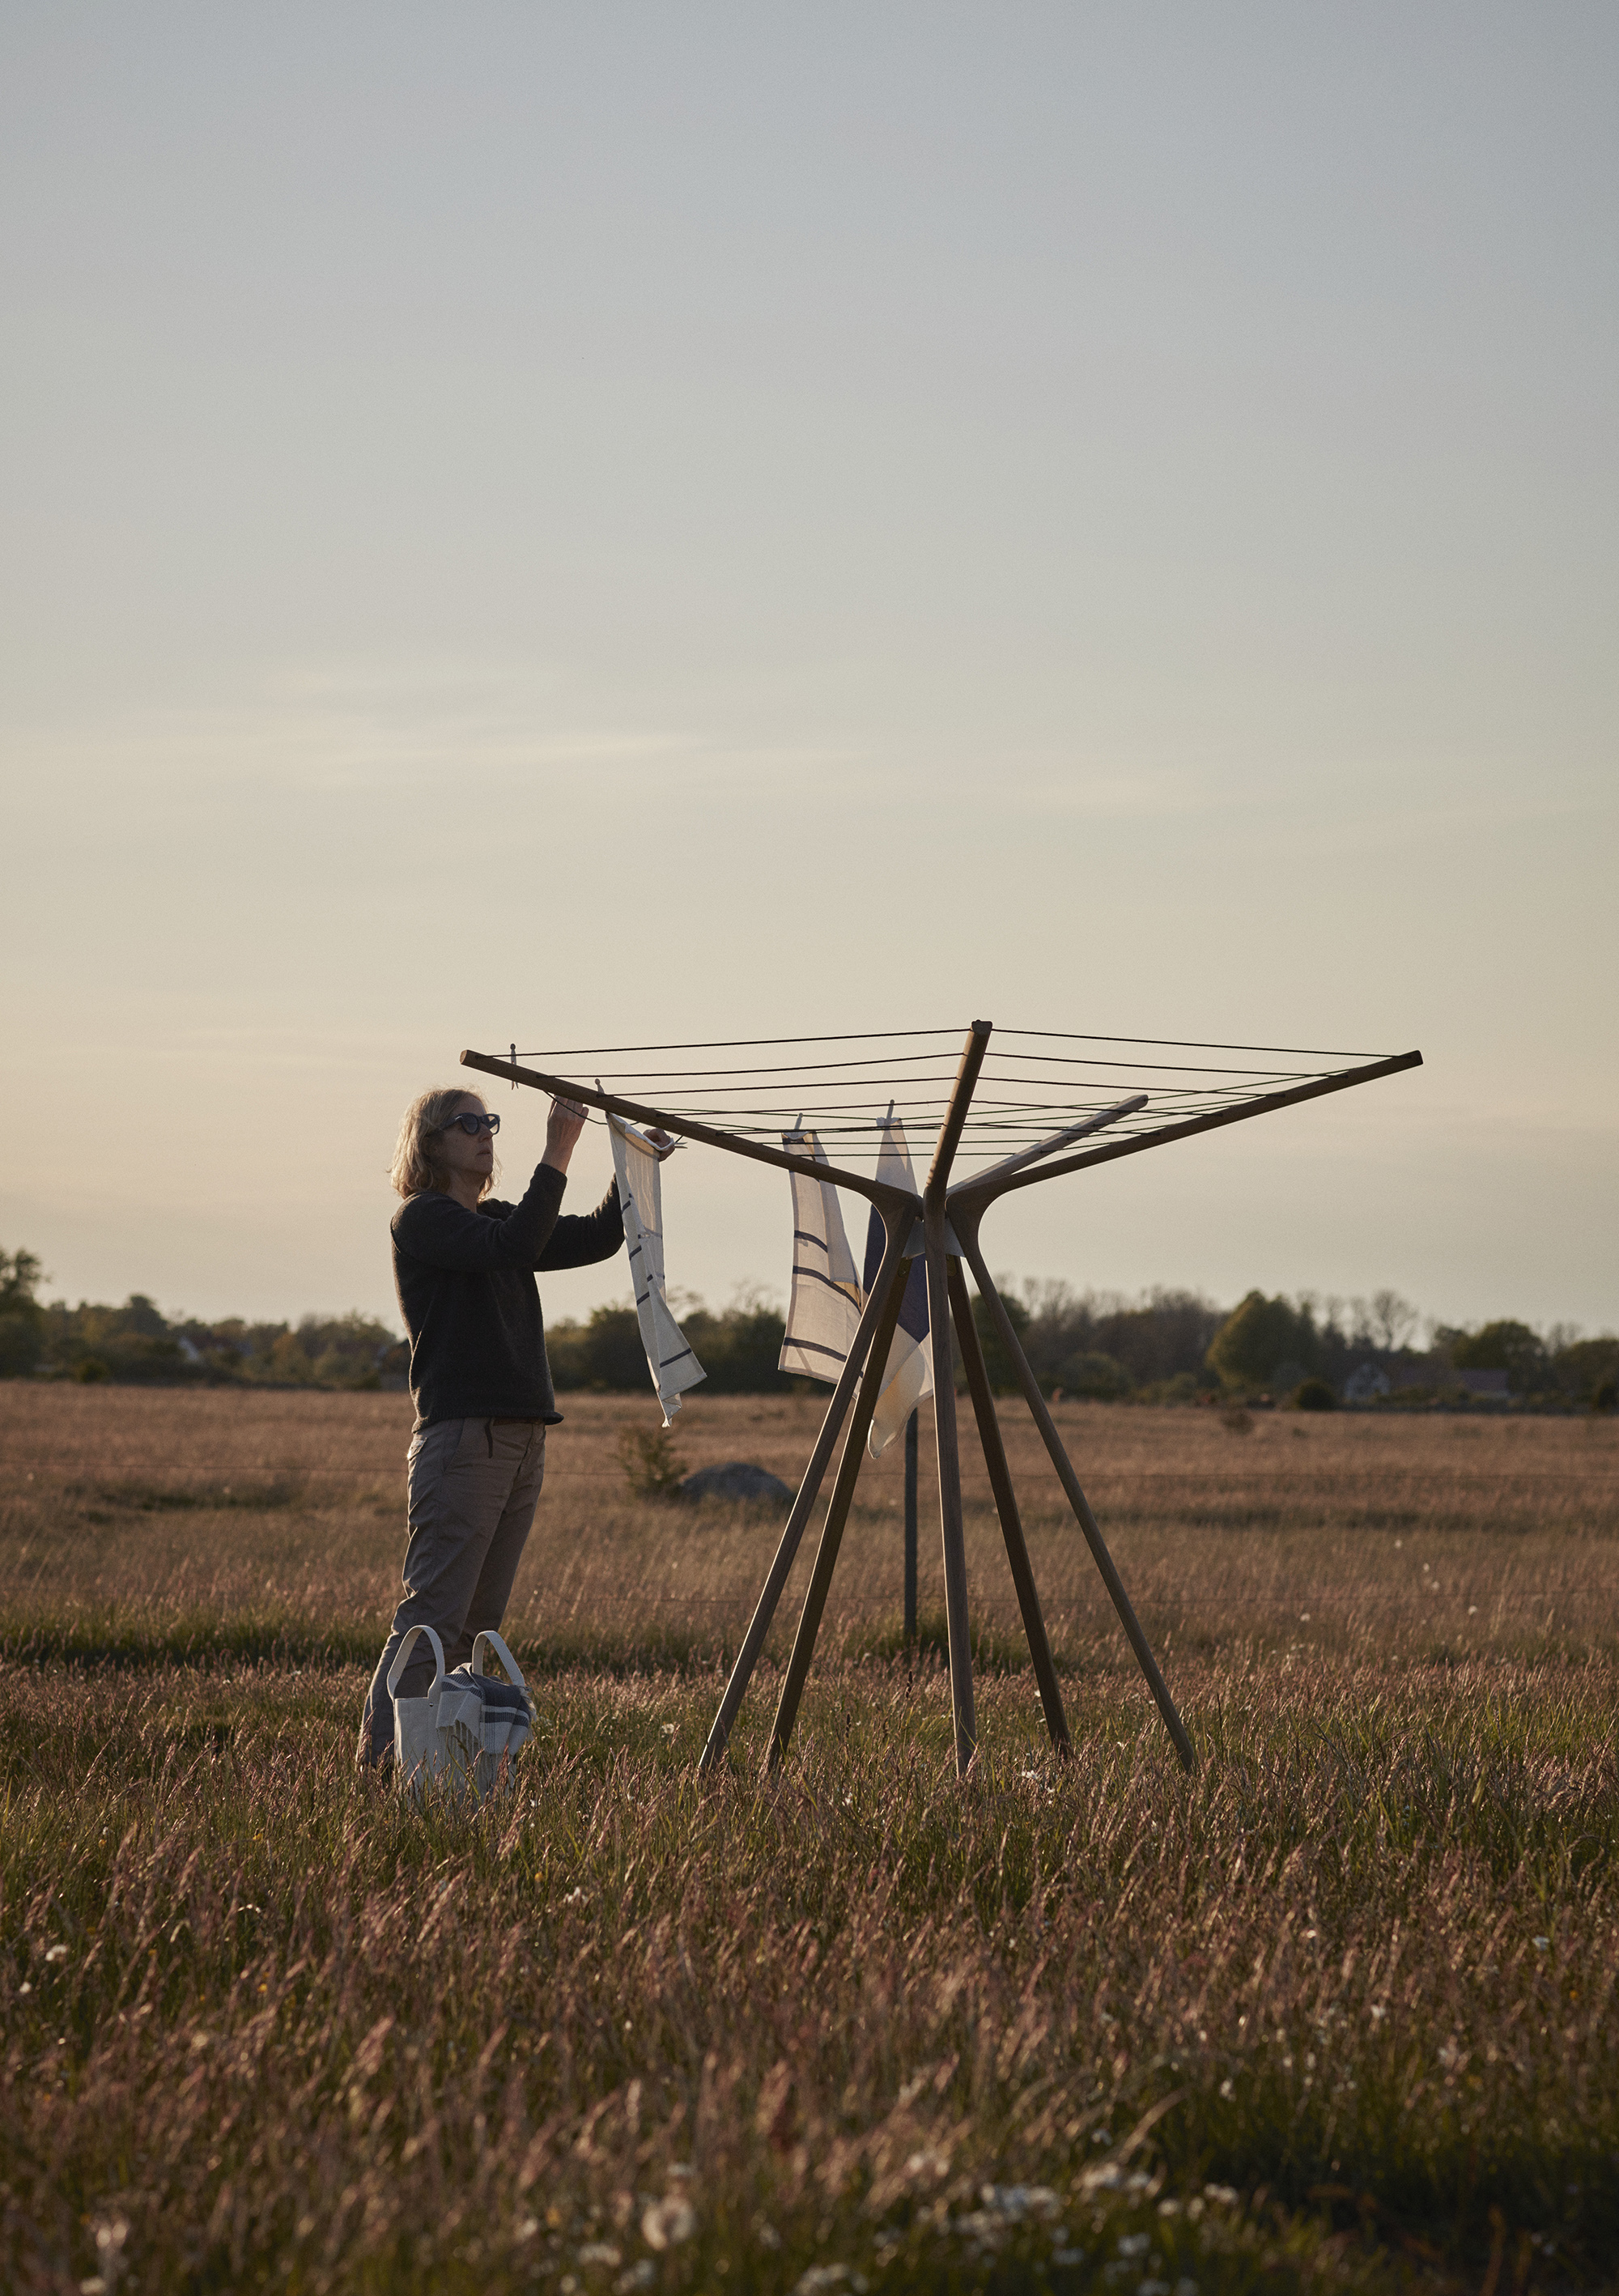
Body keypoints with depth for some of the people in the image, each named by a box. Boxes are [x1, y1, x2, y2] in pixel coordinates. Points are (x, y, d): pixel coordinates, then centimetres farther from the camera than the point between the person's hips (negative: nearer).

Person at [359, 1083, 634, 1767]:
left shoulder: (495, 1219, 20)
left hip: (520, 1440, 9)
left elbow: (597, 1238, 19)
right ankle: (381, 1758, -13)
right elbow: (511, 1248, -21)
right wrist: (556, 1157, -22)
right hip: (460, 1439, -9)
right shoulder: (420, 1220, -5)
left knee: (477, 1621, 7)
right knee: (433, 1615, -13)